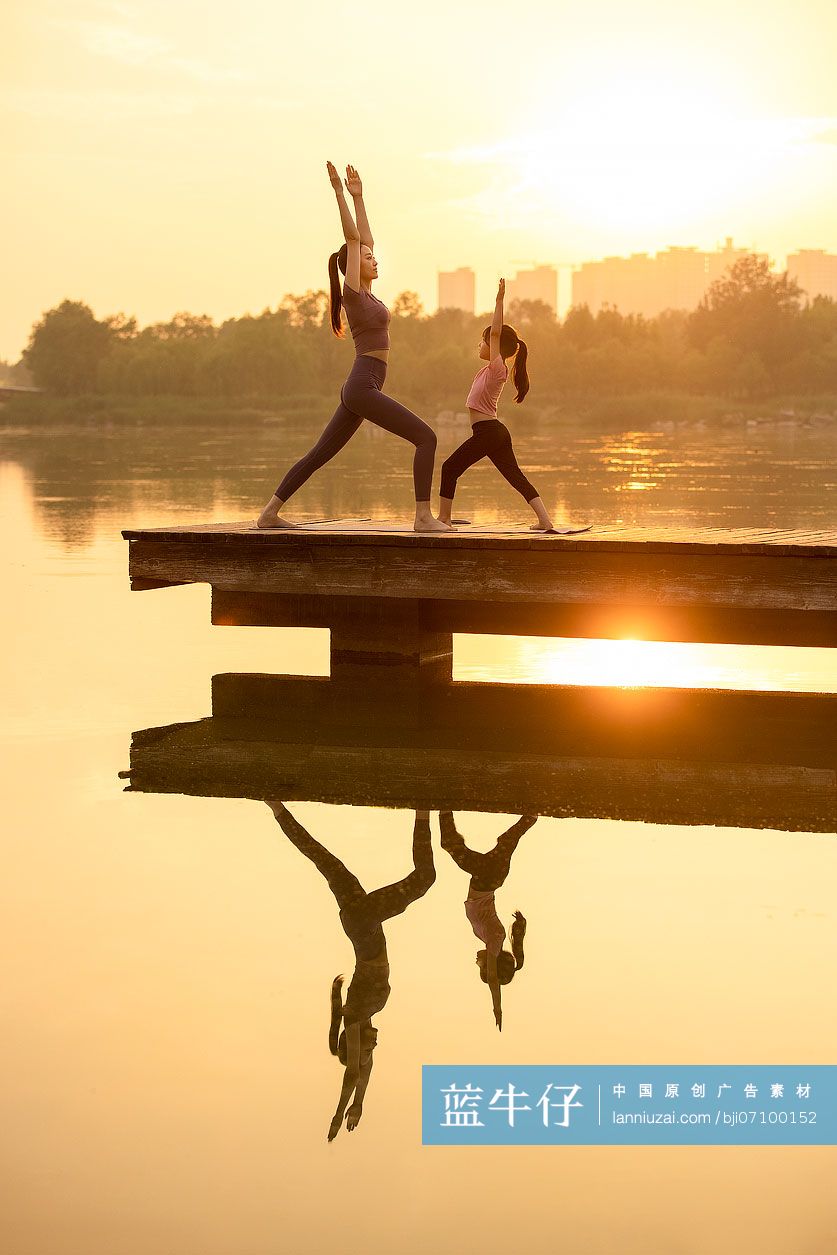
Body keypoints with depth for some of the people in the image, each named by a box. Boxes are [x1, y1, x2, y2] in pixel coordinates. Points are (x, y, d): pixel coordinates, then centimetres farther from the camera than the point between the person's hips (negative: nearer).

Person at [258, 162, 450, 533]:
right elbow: (352, 238, -9)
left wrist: (358, 196, 26)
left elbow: (364, 239, 23)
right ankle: (424, 516, -15)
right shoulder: (353, 293, -6)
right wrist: (341, 192, -9)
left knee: (318, 455, 10)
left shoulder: (366, 294, 17)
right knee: (426, 437, -11)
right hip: (363, 388, -10)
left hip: (358, 391, 10)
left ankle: (269, 513, 10)